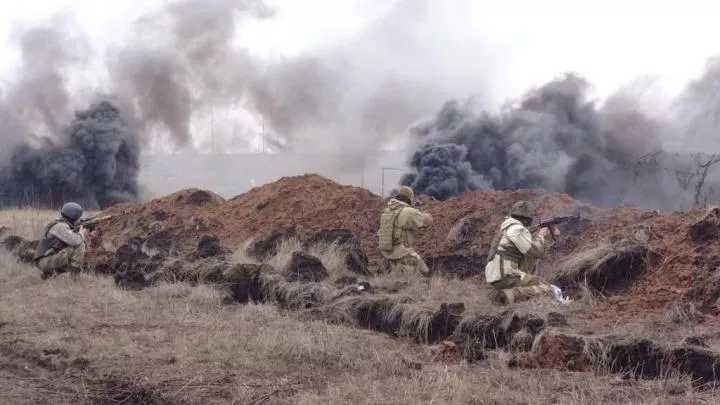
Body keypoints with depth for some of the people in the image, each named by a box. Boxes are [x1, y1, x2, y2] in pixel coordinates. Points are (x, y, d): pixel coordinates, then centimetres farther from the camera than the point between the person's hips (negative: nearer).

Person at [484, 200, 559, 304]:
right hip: (504, 276, -10)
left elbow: (533, 252, 25)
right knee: (547, 291, -10)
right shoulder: (516, 229, -11)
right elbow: (535, 251, -13)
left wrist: (547, 236, 19)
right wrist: (540, 235, 5)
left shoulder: (511, 227, 20)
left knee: (533, 255, 22)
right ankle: (511, 294, -22)